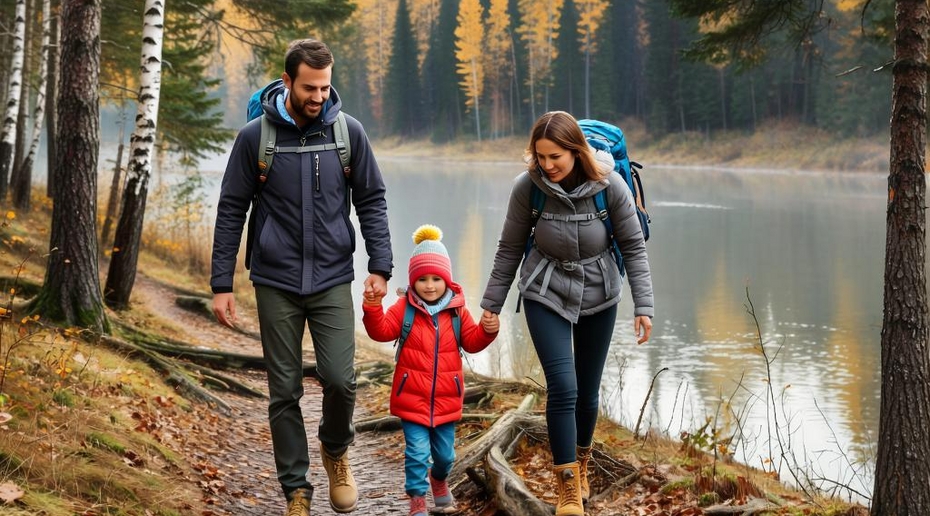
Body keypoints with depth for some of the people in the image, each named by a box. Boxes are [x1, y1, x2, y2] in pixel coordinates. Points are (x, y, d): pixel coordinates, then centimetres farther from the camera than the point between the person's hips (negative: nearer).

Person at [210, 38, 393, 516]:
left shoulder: (348, 132, -2)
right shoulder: (255, 136, -5)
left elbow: (372, 202, 6)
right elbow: (231, 212, 0)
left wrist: (380, 266, -3)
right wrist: (221, 284, -2)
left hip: (333, 280, 0)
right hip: (276, 284, 0)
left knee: (340, 379, -9)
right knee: (284, 391, 4)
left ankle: (336, 449, 23)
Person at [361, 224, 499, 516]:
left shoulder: (457, 310, 1)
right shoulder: (405, 308, -5)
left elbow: (472, 342, 1)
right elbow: (382, 331, -15)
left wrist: (487, 330, -18)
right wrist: (373, 308, -32)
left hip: (446, 398, 3)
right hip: (412, 397, -2)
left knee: (445, 452, 16)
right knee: (417, 452, -5)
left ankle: (439, 480, 47)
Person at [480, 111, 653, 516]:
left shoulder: (609, 186, -18)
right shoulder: (527, 186, -16)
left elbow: (633, 246, -7)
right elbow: (509, 249, -4)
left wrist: (643, 305, -11)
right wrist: (492, 304, 1)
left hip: (598, 296, 1)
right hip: (546, 295, -1)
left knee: (587, 393, 9)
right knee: (562, 388, -14)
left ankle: (581, 465, 36)